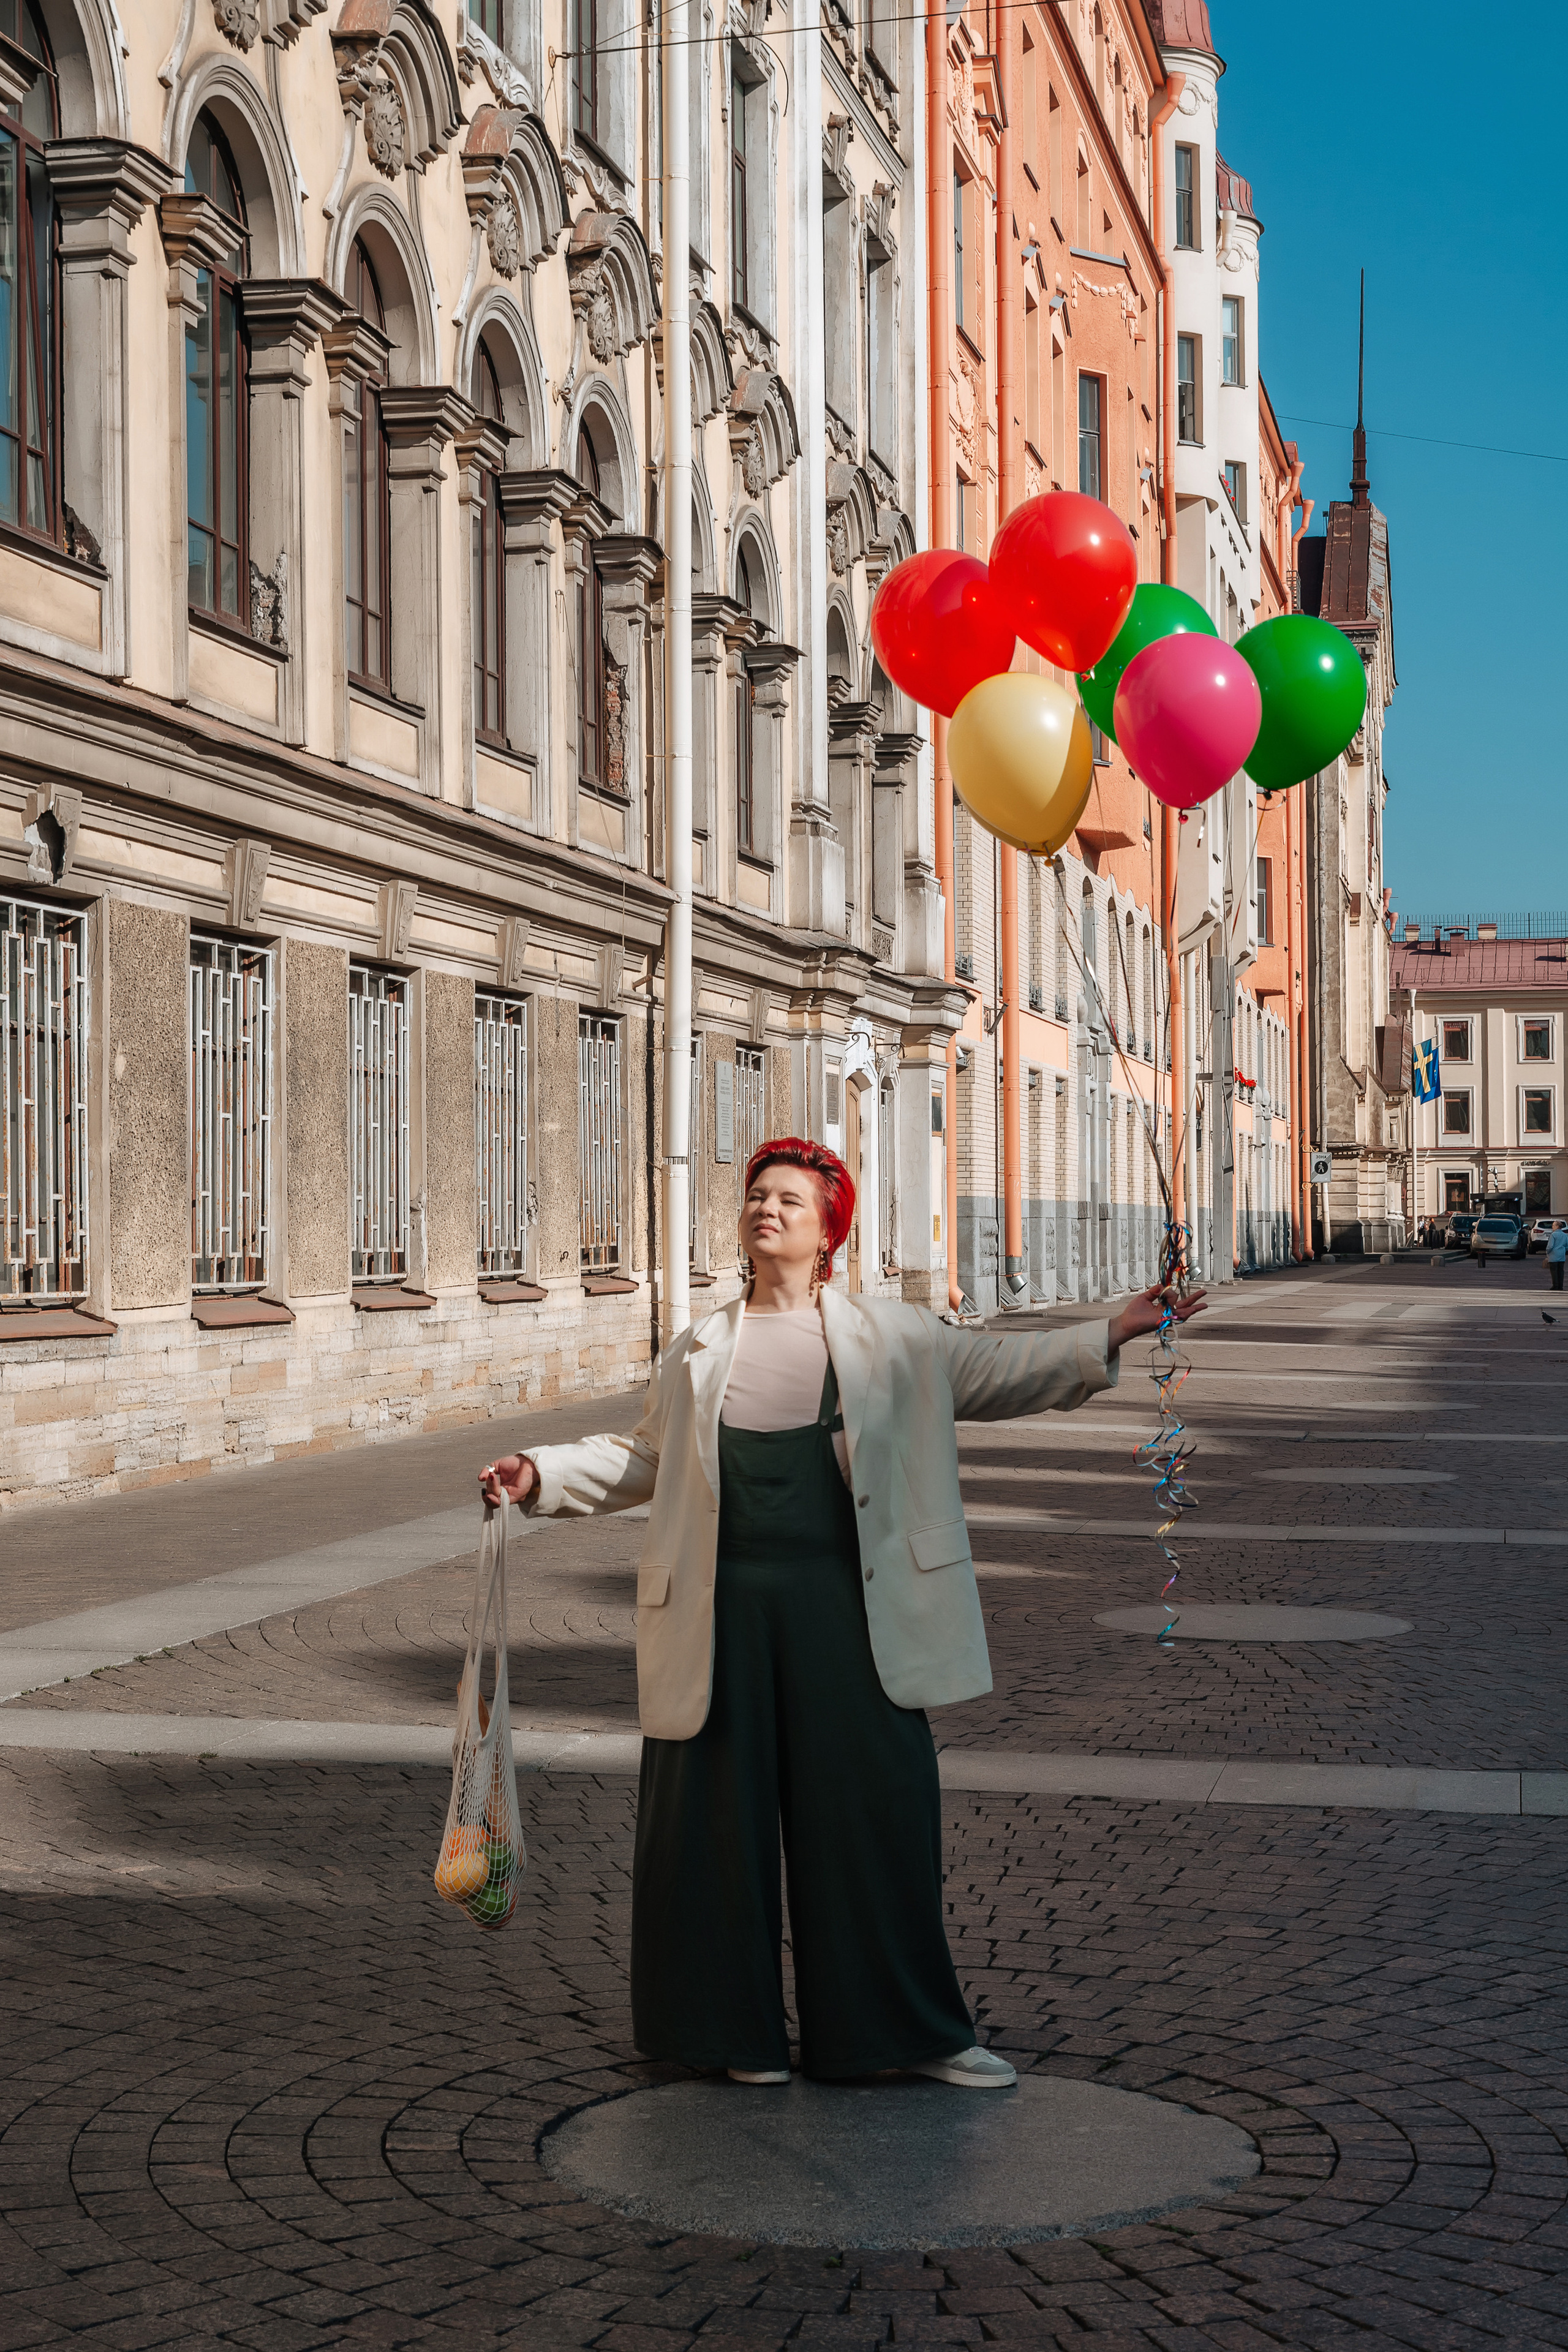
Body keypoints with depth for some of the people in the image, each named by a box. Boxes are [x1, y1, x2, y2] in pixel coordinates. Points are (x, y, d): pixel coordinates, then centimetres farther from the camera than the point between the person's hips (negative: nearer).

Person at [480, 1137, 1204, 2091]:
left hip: (847, 1609, -1)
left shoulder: (894, 1337, 8)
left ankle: (917, 2029, 15)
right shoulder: (698, 1354, 12)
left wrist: (1110, 1336, -4)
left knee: (878, 1805, 2)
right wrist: (540, 1475, 10)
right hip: (726, 1611, 1)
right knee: (722, 1813, 5)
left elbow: (999, 1369, 5)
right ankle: (739, 2029, 21)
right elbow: (642, 1460, 20)